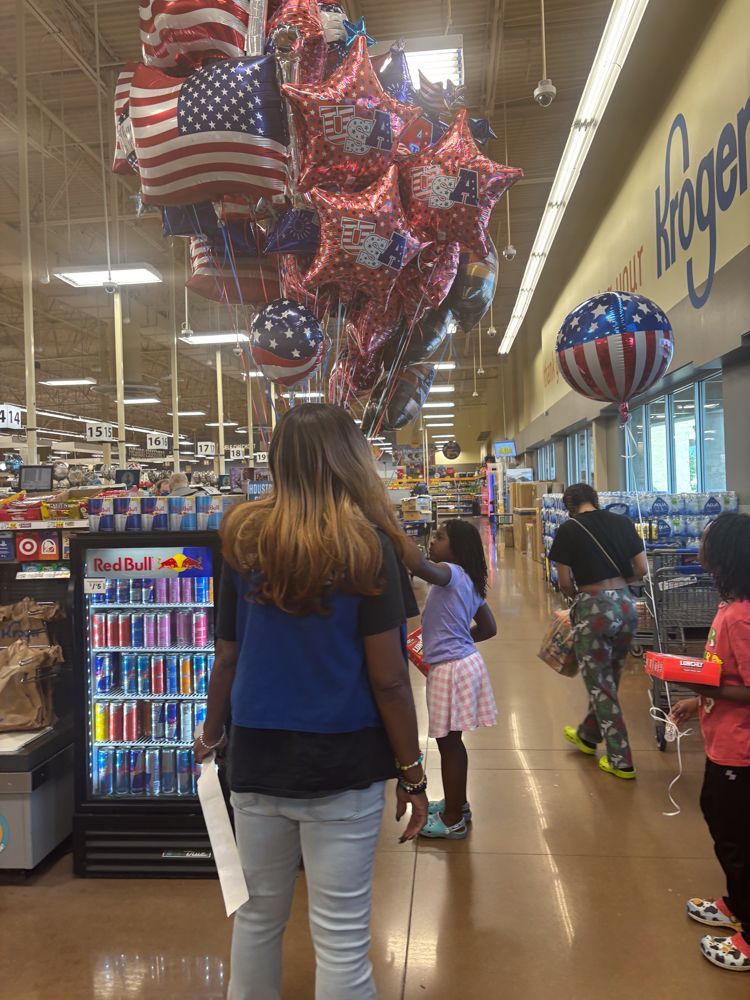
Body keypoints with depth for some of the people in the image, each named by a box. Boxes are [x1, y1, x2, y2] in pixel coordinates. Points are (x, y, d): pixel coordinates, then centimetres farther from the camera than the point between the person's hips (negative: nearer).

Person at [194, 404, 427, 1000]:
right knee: (341, 937, 11)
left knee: (258, 915, 22)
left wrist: (212, 735, 19)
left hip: (258, 754, 4)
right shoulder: (367, 547, -13)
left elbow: (228, 660, 3)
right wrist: (413, 774, -1)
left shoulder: (244, 539, -3)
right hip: (342, 760, -3)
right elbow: (388, 679, -12)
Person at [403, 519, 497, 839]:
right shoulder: (469, 582, 10)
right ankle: (457, 804, 37)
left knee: (448, 743, 3)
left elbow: (417, 564, -42)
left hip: (450, 669, -10)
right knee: (451, 741, 21)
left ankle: (453, 820, 17)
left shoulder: (451, 572, -18)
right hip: (463, 661, 10)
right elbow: (489, 628, 18)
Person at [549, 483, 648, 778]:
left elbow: (565, 582, -4)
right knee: (609, 678, 21)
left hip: (594, 608, -5)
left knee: (599, 684, 9)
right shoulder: (622, 522, 4)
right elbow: (642, 569, 5)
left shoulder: (568, 530, -6)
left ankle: (620, 761, 16)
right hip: (626, 604, 5)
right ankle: (588, 735, 42)